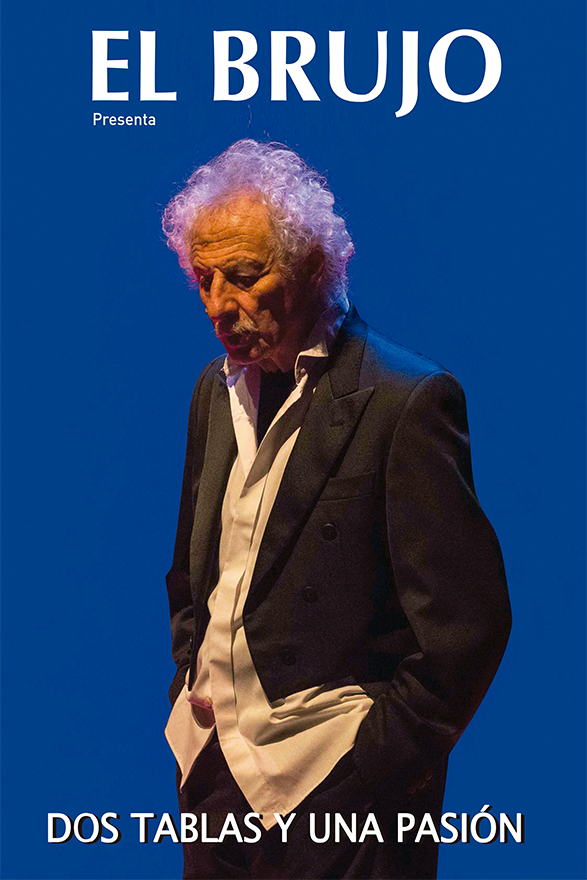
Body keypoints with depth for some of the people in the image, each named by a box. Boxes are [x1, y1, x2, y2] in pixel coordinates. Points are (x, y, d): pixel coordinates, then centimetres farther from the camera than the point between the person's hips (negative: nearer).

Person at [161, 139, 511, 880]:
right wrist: (187, 676, 9)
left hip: (330, 790, -6)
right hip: (208, 763, 6)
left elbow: (464, 623, -17)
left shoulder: (406, 401, -17)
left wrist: (370, 768, -13)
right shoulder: (217, 388, 6)